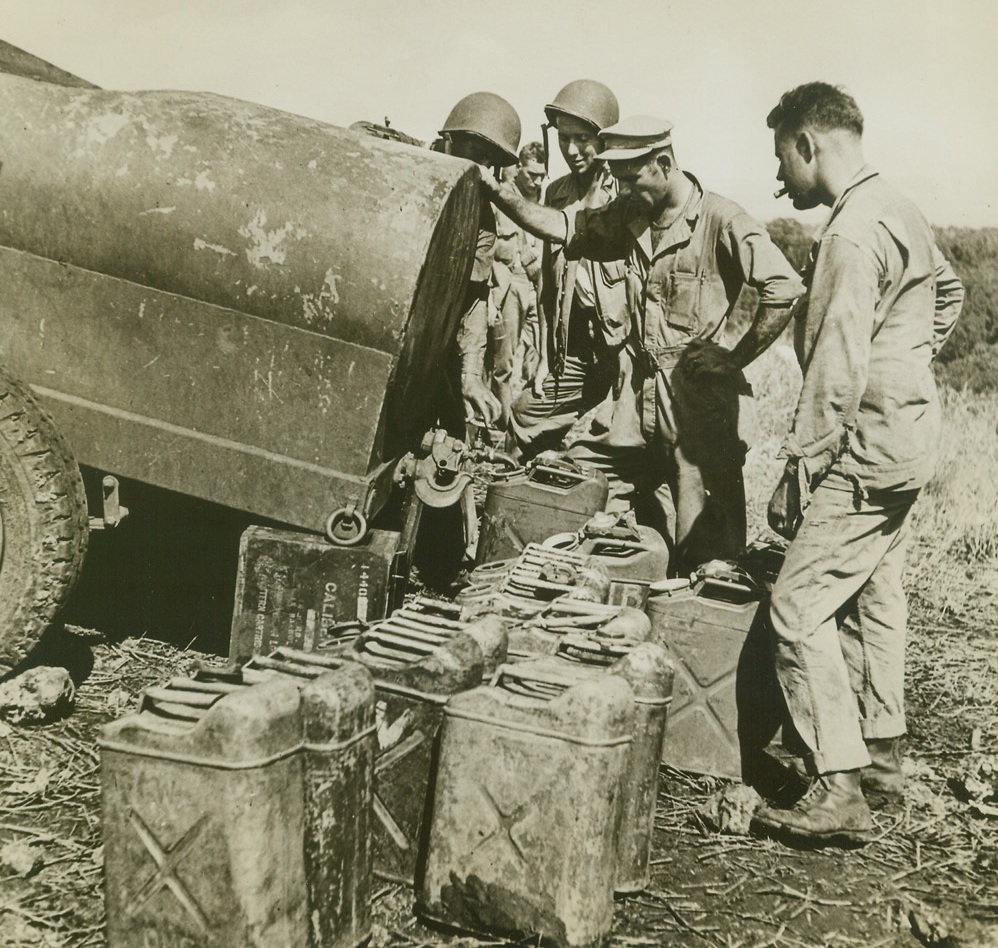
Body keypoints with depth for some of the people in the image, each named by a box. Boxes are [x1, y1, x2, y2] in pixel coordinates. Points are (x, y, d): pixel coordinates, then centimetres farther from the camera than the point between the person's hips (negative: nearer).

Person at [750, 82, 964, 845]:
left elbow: (838, 370, -23)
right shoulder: (899, 210, 12)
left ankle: (839, 793, -7)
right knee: (874, 596, 17)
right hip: (909, 437, 10)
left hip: (868, 446, -10)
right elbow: (949, 291, 30)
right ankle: (881, 755, 28)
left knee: (801, 606, -9)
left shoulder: (853, 231, -19)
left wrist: (799, 468, -19)